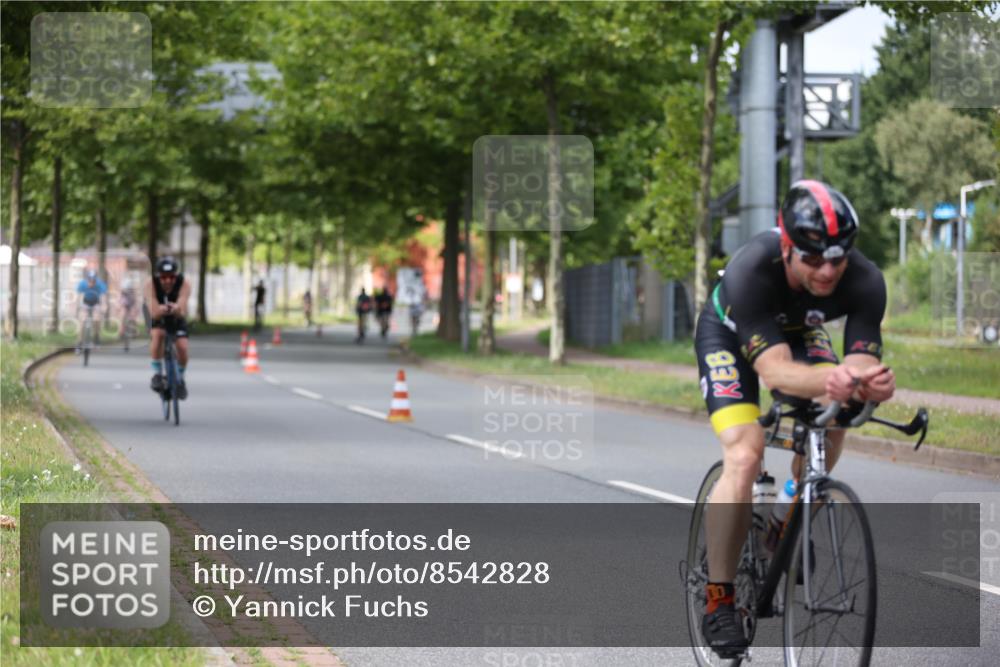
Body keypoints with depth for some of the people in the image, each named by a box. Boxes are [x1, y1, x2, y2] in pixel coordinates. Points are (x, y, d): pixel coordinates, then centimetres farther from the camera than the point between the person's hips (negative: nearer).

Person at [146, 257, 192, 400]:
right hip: (159, 319, -1)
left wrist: (176, 309, -64)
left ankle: (180, 379, 11)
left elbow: (182, 312, -39)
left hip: (177, 320, 1)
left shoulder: (184, 285, -29)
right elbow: (154, 312, -37)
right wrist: (163, 310, -62)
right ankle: (157, 374, -17)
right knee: (158, 334, -33)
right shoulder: (151, 285, -29)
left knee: (182, 347, -19)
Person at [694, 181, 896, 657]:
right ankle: (718, 602, -16)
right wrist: (828, 379, -68)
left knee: (832, 421, -20)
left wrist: (872, 384, -60)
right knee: (745, 452, -23)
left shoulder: (864, 282, -33)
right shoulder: (751, 270, -41)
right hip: (729, 333, -4)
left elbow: (862, 365, -35)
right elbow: (773, 369, -48)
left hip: (799, 331, 4)